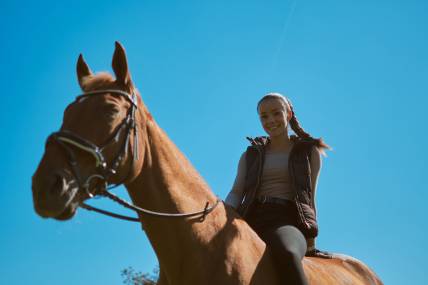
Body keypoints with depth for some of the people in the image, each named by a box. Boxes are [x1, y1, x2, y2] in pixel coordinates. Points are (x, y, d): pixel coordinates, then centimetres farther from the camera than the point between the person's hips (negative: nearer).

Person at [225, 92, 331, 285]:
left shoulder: (309, 151, 19)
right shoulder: (251, 155, 24)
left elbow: (309, 197, 16)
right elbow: (236, 192, 13)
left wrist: (310, 241, 8)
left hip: (290, 220, -3)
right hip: (252, 220, 3)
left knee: (287, 253, -42)